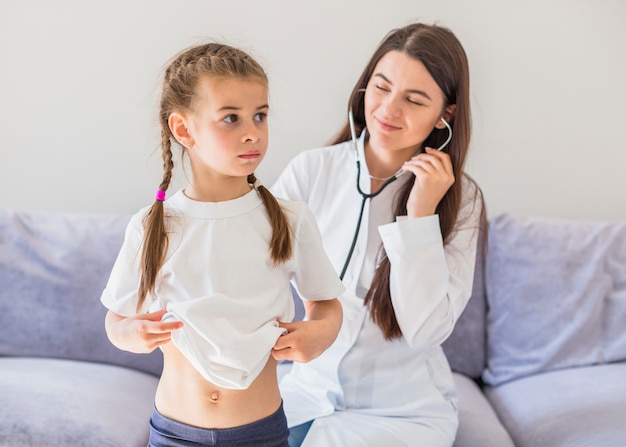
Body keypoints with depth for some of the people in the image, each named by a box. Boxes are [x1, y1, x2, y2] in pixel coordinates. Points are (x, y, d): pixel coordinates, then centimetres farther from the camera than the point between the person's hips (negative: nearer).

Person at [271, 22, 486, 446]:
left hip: (406, 409, -2)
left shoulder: (460, 198, -10)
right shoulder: (312, 170, -7)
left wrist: (420, 214, -24)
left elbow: (424, 330, -18)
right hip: (311, 390, 2)